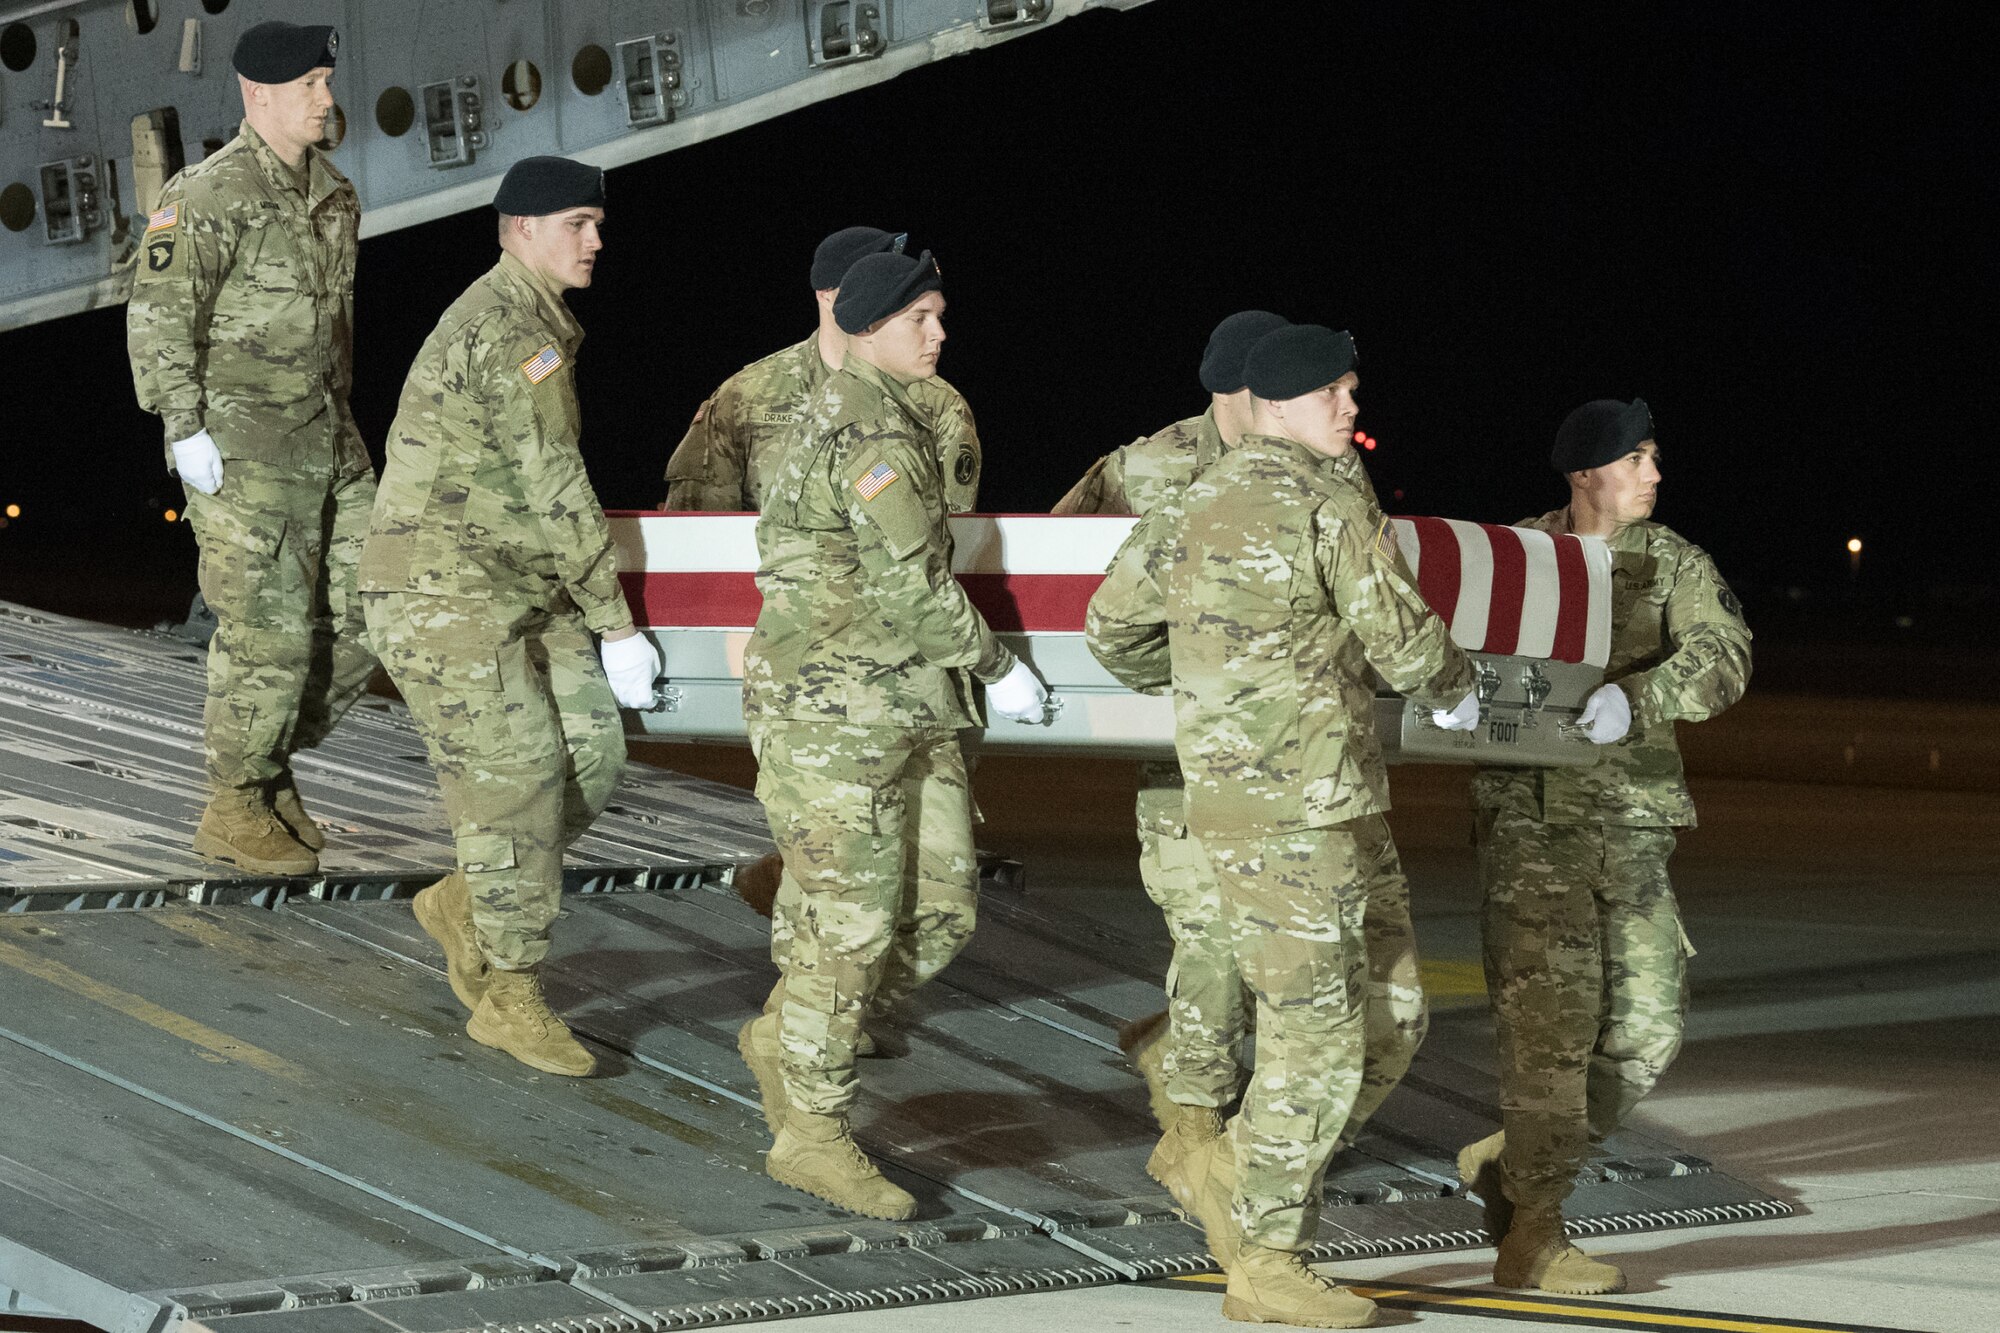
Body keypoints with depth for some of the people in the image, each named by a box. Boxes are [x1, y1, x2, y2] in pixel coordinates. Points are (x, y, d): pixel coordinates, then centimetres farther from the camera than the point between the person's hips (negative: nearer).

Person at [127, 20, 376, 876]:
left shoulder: (330, 194, 12)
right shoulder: (208, 195, -12)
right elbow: (157, 316, -15)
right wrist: (184, 429, -20)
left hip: (327, 439, 8)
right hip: (241, 448, -8)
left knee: (355, 622, 6)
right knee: (268, 629, -7)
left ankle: (272, 773, 22)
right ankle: (233, 814, 6)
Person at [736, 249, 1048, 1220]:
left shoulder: (872, 414, 16)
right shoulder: (871, 431, -16)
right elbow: (910, 586, -19)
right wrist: (999, 667, -9)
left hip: (907, 711, 10)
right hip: (833, 710, -10)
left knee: (941, 910, 8)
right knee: (850, 922, -5)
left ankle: (786, 1037, 25)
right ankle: (811, 1132, 5)